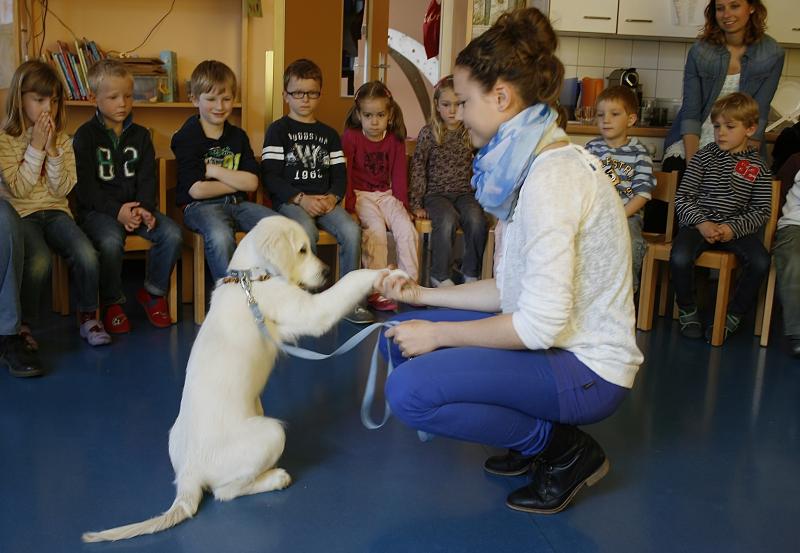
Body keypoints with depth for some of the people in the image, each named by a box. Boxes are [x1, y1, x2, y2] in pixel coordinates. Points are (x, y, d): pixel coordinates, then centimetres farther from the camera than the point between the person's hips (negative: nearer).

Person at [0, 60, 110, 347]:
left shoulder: (62, 140, 8)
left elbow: (62, 189, -1)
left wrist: (52, 150, -11)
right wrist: (36, 148, -13)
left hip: (55, 211, 3)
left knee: (87, 256, -24)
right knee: (38, 262, -31)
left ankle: (88, 315, -2)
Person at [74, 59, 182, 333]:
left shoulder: (140, 135, 13)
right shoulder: (85, 136, 1)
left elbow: (147, 179, 7)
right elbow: (85, 186, -7)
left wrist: (144, 208, -13)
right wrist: (117, 210, -19)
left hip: (136, 207, 4)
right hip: (97, 210, -4)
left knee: (172, 233, -21)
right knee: (111, 241, -34)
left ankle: (153, 292, 1)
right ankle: (112, 303, -10)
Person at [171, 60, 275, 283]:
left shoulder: (238, 136, 14)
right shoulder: (186, 137, -1)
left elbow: (252, 182, 3)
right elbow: (197, 190, -10)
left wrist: (214, 170, -7)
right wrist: (236, 182, 0)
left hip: (237, 203, 5)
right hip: (200, 206, -5)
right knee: (220, 236, -38)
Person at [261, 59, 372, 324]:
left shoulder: (328, 134, 20)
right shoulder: (278, 130, 7)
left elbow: (339, 174, 14)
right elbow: (270, 176, -3)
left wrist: (333, 197, -9)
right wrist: (301, 199, -15)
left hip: (325, 200, 4)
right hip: (290, 201, -3)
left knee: (352, 230, -25)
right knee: (307, 230, -36)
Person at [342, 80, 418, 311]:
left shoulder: (395, 140, 9)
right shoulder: (350, 137, -1)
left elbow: (399, 174, 10)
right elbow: (344, 172, -5)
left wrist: (401, 203, 0)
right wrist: (349, 202, -14)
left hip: (386, 195, 4)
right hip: (360, 195, -4)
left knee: (407, 229, -20)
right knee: (376, 228, -30)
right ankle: (376, 290, -25)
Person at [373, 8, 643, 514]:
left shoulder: (553, 175, -24)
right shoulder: (530, 162, 6)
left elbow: (540, 325, -27)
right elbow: (511, 288, 10)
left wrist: (438, 333, -15)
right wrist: (421, 295, 9)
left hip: (587, 368, -10)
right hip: (559, 340, 10)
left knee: (410, 391, -20)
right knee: (404, 336, 8)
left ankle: (564, 449, 0)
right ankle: (538, 436, 13)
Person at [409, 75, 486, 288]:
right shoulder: (428, 133, 0)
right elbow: (418, 169, 1)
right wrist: (416, 204, -2)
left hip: (465, 192, 2)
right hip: (436, 193, -2)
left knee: (477, 220, -27)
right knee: (447, 219, -32)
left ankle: (471, 273, -9)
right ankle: (439, 275, -15)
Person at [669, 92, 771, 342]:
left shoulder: (758, 167, 6)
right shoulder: (703, 157, 5)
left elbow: (761, 211, 4)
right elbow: (682, 198, 1)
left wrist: (733, 228, -13)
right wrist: (702, 223, -14)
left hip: (737, 228, 1)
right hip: (698, 223, -1)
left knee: (761, 261, -25)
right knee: (680, 258, -30)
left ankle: (733, 316, -2)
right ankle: (687, 310, -2)